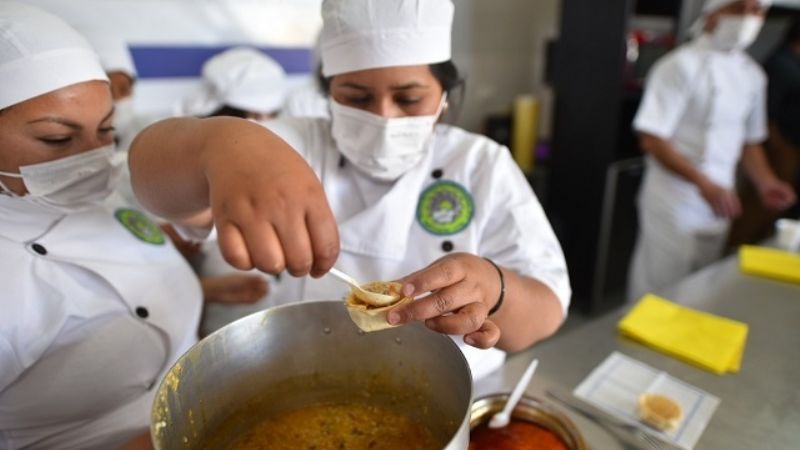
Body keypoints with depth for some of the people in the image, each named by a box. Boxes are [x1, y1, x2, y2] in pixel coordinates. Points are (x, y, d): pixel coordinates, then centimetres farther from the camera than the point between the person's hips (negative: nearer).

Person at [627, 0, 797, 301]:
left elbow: (749, 141, 18)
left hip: (718, 202, 7)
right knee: (659, 290, 1)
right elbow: (652, 139, -18)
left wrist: (765, 182, 0)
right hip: (673, 204, -7)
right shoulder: (682, 65, -12)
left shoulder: (752, 75, 10)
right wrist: (703, 183, -25)